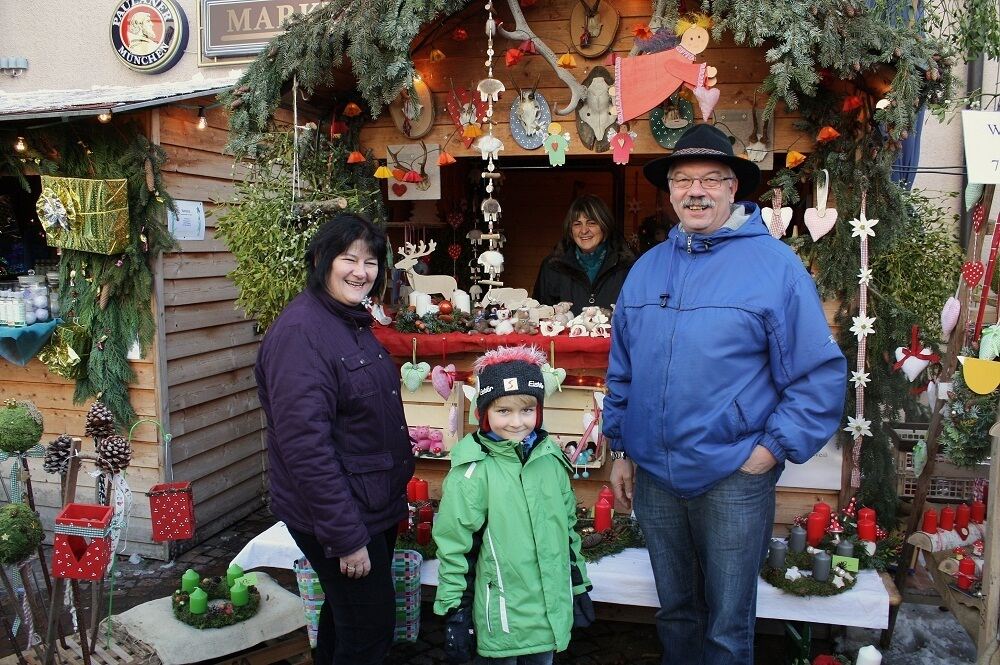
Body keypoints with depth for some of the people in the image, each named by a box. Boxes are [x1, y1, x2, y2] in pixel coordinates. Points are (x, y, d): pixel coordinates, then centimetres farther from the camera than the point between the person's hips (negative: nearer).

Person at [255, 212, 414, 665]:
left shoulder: (353, 322, 8)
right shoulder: (299, 332, -22)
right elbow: (306, 445, -26)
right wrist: (346, 537, -25)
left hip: (374, 507, 9)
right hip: (339, 518, -9)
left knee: (345, 619, 23)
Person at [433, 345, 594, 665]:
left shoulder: (550, 458, 1)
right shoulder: (473, 471, -15)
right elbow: (454, 547, -11)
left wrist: (579, 585, 15)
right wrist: (455, 612, -9)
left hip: (552, 611, 5)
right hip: (501, 618, -5)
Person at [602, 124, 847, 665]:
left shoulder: (774, 264, -8)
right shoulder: (647, 268, 8)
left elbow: (821, 373, -8)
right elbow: (622, 370, 14)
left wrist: (774, 447, -12)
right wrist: (620, 449, 12)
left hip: (733, 478, -4)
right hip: (652, 475, 5)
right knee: (674, 612, 21)